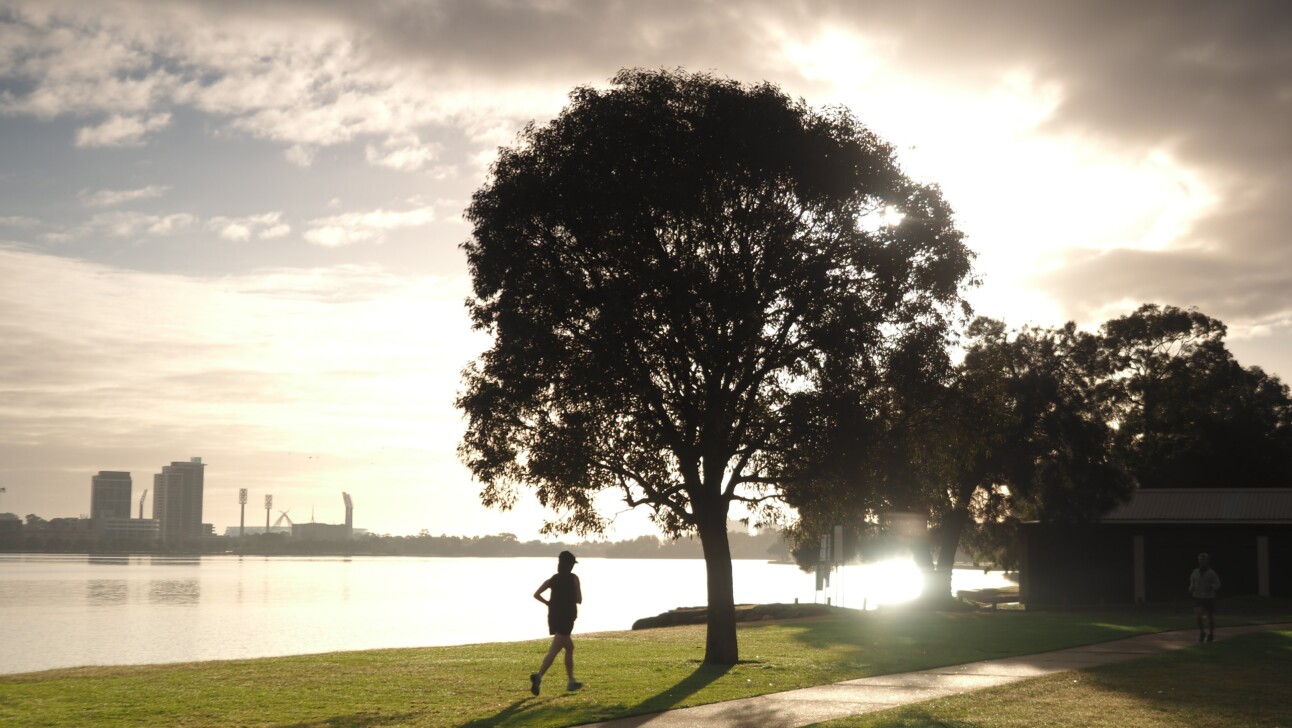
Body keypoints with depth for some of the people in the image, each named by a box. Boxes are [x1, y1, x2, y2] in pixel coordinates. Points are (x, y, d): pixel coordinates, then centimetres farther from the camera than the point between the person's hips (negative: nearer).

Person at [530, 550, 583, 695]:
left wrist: (549, 603, 12)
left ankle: (571, 681, 27)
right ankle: (538, 675, -35)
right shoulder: (573, 578, -4)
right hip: (566, 618, -6)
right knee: (554, 650, -16)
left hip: (554, 618, 6)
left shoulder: (553, 579, 9)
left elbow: (536, 594, 0)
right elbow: (579, 600, -3)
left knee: (569, 647, 23)